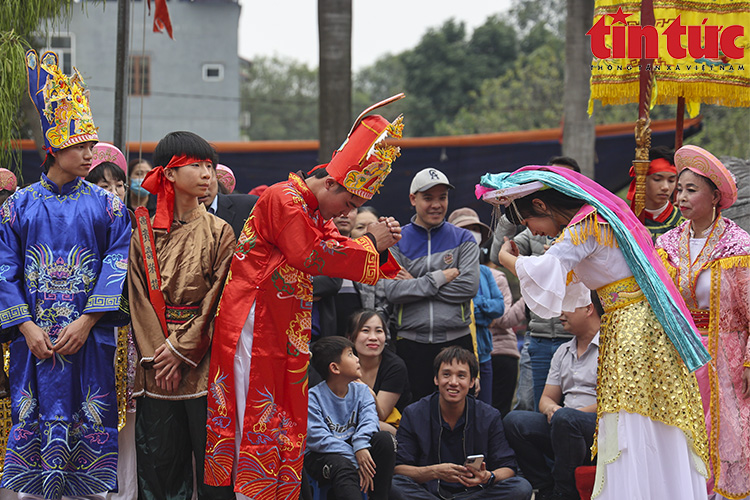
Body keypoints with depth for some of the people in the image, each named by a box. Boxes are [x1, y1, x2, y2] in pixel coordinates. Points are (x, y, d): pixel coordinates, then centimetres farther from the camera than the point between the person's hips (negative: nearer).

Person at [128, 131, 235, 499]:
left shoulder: (218, 232, 4)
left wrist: (182, 348, -9)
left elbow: (218, 298, -3)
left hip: (202, 362, -2)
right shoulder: (145, 232, 8)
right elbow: (138, 297, 3)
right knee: (159, 458, 3)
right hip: (156, 364, 2)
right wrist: (157, 354, -8)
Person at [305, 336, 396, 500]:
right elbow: (318, 437, -21)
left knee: (384, 438, -20)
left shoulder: (361, 391, 7)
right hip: (320, 456, -5)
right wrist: (355, 461, -28)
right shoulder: (313, 397, -11)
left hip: (350, 447, 5)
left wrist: (361, 445, -33)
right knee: (341, 465, -37)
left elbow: (369, 419, -10)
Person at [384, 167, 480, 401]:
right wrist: (440, 278, -10)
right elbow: (393, 291, -7)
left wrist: (415, 284, -7)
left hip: (456, 340, 0)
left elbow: (469, 287, -7)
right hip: (411, 344, 0)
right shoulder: (397, 240, 7)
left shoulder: (463, 239, 8)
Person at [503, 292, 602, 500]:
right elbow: (547, 398, 21)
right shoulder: (563, 352, 23)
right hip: (566, 428, 7)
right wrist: (551, 408, -6)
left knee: (564, 418, -37)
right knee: (514, 420, -14)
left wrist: (562, 413, -15)